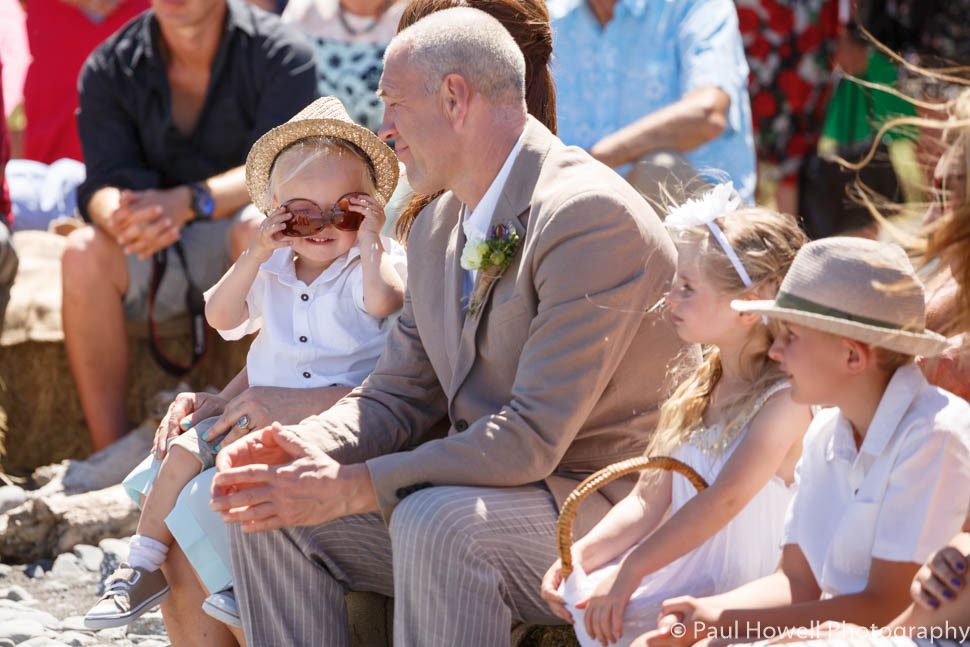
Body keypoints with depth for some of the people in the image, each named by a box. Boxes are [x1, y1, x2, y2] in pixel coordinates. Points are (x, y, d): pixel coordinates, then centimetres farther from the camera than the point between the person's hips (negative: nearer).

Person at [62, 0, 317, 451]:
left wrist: (188, 202, -40)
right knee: (84, 251, -28)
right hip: (158, 259, 2)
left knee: (262, 232, -36)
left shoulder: (279, 55, -10)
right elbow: (105, 183, -13)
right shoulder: (109, 68, -3)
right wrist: (123, 217, -39)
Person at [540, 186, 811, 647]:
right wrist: (579, 555, -5)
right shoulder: (695, 388, 11)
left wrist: (629, 572, -25)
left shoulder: (785, 401, -14)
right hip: (682, 575, 7)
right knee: (581, 594, -14)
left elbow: (724, 502, -22)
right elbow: (648, 500, 10)